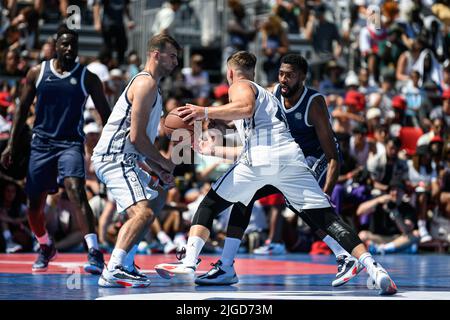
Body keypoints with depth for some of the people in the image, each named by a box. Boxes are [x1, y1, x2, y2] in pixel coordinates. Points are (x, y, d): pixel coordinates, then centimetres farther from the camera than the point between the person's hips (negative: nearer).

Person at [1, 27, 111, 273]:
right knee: (35, 202, 9)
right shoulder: (37, 73, 5)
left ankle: (94, 252, -34)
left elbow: (106, 115, 3)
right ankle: (46, 248, 38)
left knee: (76, 190, -27)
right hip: (41, 143, 3)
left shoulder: (87, 78, 0)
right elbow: (22, 109, 11)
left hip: (71, 144, -3)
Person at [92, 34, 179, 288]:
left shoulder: (150, 85, 23)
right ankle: (113, 271, -33)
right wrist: (164, 163, -6)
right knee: (143, 213, -26)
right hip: (115, 159, -11)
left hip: (123, 159, 11)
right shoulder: (147, 83, -11)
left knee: (150, 205, 27)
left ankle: (126, 265, 27)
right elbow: (137, 136, -18)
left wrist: (159, 170, 18)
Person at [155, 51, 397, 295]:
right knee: (326, 219, 0)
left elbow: (247, 108, -10)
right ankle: (374, 270, -15)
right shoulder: (266, 94, 39)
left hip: (261, 158, -6)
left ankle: (189, 262, -4)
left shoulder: (239, 86, 17)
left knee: (209, 205, 10)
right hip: (291, 155, 6)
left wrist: (205, 112, -5)